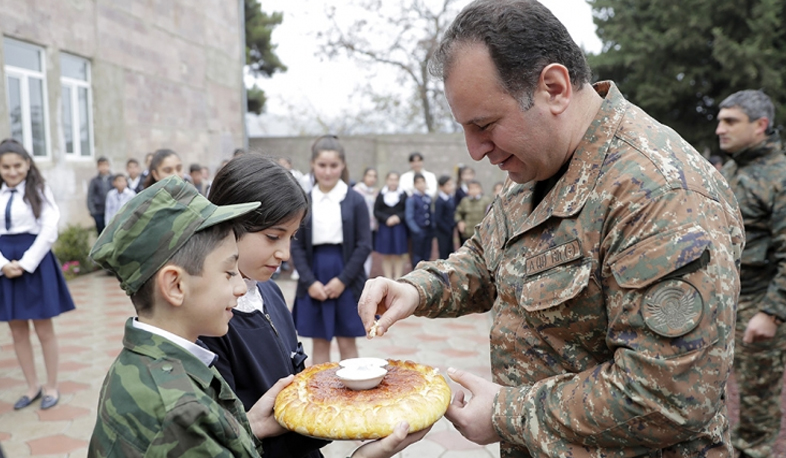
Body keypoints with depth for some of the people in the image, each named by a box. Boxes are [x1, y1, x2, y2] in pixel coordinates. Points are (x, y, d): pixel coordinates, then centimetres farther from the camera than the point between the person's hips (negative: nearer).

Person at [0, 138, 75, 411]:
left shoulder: (39, 191, -2)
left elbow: (49, 231, -10)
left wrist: (25, 263, -14)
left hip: (35, 263, -4)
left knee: (44, 330, 4)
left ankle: (51, 387, 18)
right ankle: (32, 387, 24)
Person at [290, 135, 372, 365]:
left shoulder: (355, 200, -4)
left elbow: (364, 245, -5)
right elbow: (297, 246, 2)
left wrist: (343, 279, -10)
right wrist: (309, 281, -9)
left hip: (346, 280, -2)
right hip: (314, 279, 2)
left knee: (347, 342, 7)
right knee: (319, 343, 10)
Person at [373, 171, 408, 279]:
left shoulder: (403, 194, 3)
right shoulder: (381, 194, 3)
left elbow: (407, 210, 2)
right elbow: (376, 211, 1)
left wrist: (398, 217, -14)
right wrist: (386, 219, -13)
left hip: (399, 228, 0)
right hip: (384, 228, 0)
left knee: (398, 256, 3)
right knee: (386, 256, 4)